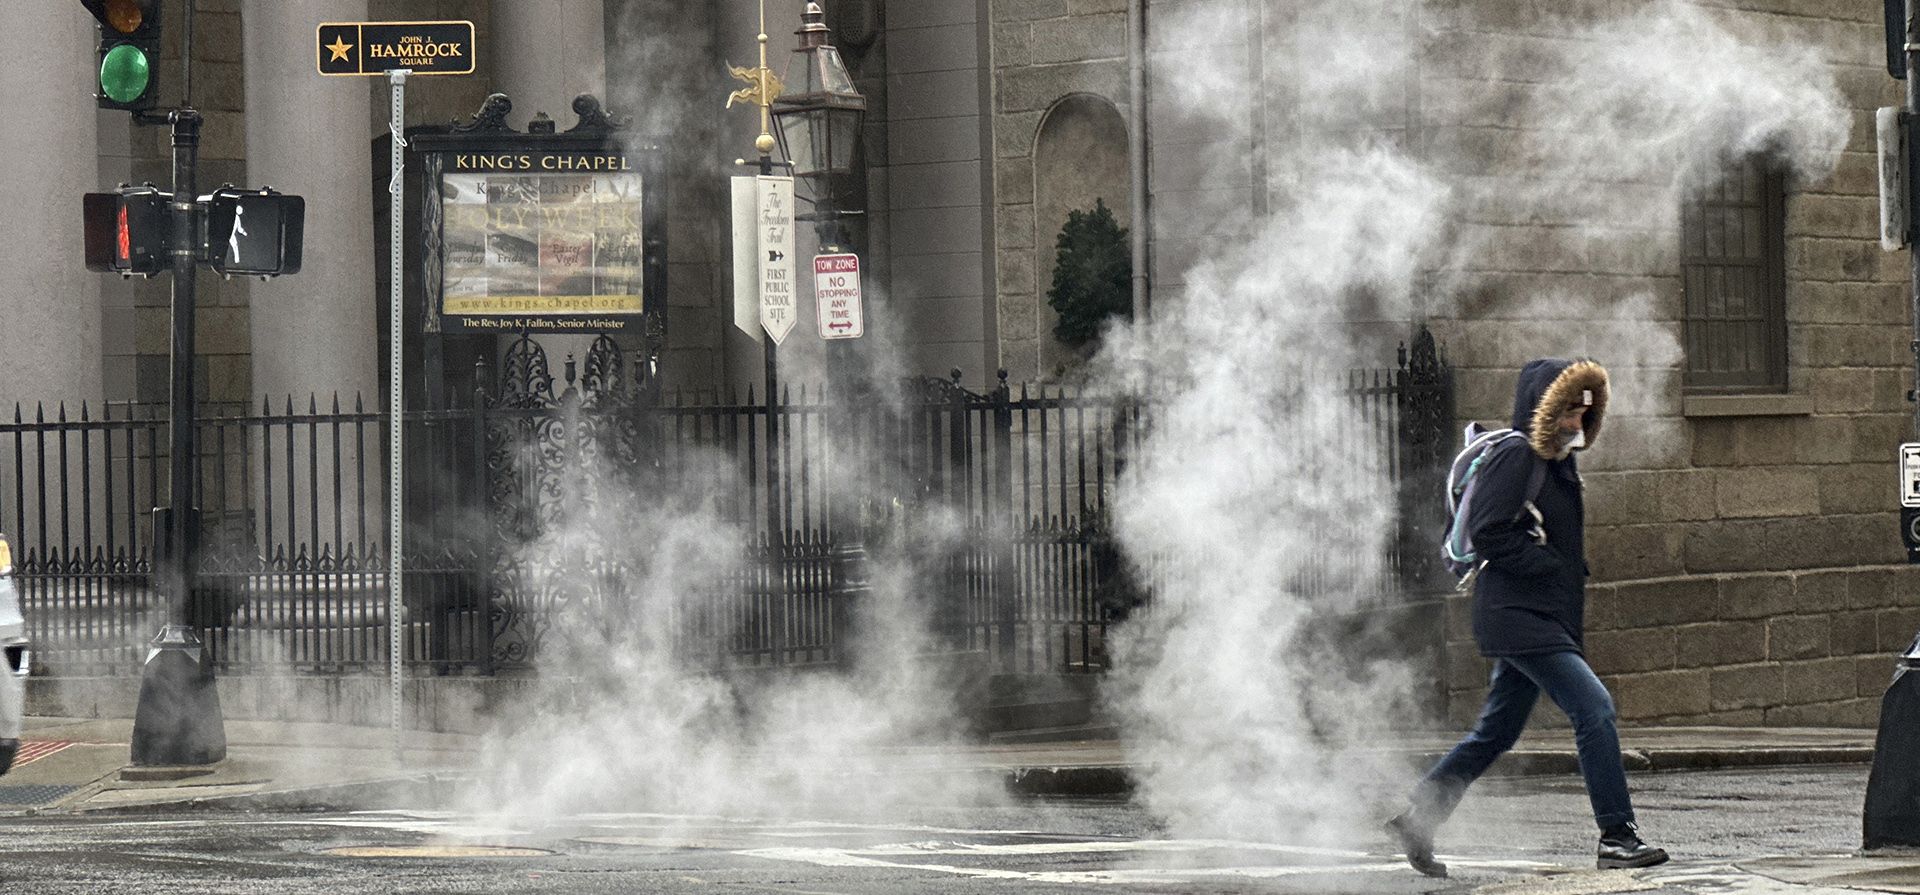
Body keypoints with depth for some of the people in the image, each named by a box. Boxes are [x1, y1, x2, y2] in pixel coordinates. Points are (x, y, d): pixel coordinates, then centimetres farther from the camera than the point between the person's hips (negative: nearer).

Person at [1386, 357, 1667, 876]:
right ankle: (1617, 838, -16)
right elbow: (1488, 532, -19)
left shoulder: (1557, 464, 18)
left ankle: (1416, 821, 21)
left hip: (1544, 618, 10)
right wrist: (1550, 567, -18)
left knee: (1496, 732, 14)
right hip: (1518, 619, -10)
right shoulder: (1513, 458, -12)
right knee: (1593, 707, -16)